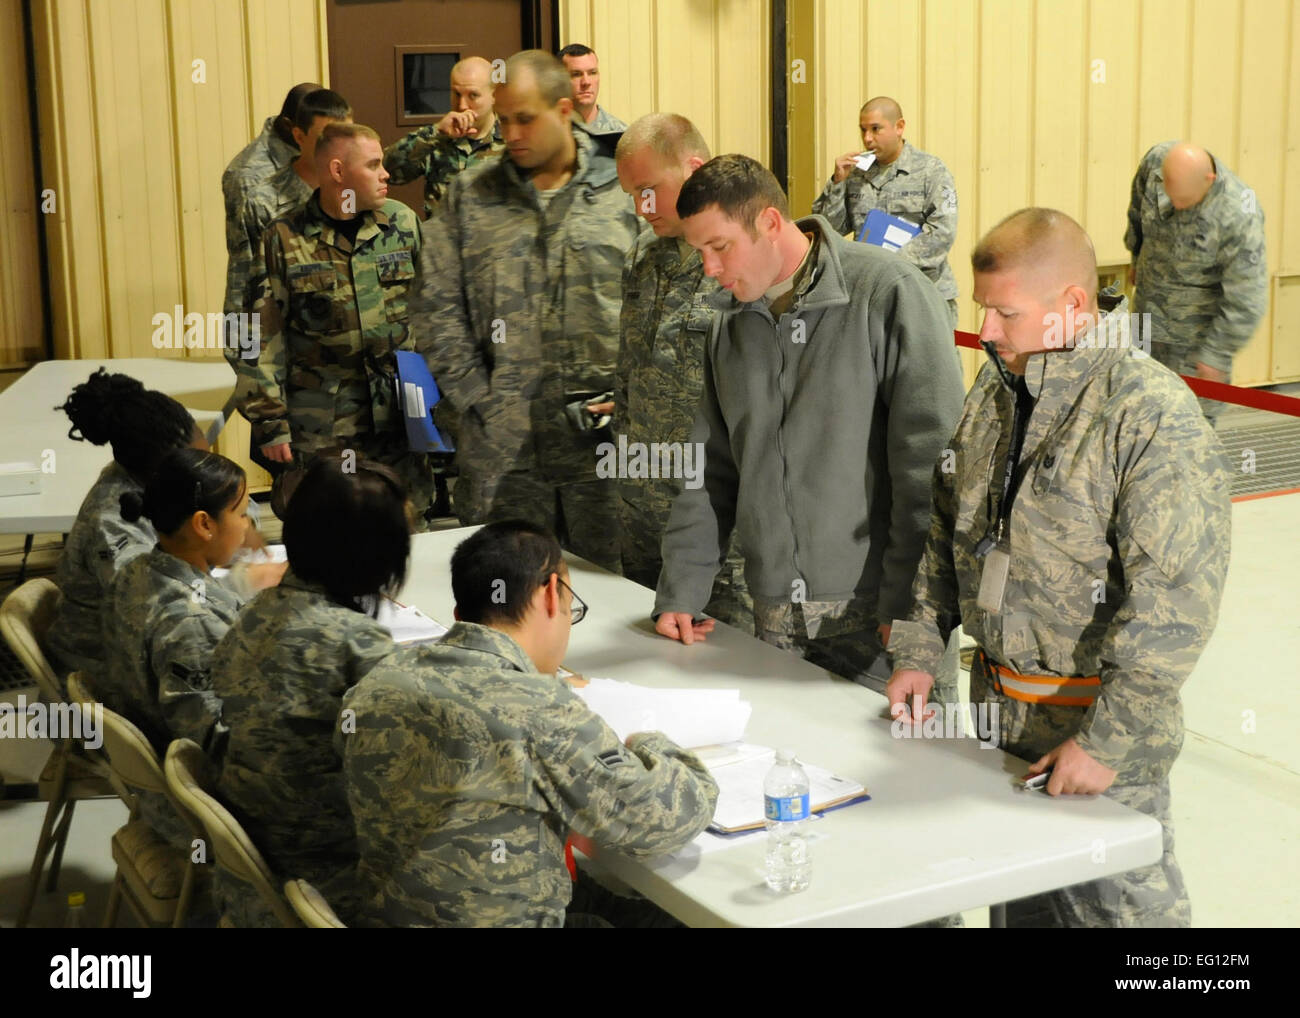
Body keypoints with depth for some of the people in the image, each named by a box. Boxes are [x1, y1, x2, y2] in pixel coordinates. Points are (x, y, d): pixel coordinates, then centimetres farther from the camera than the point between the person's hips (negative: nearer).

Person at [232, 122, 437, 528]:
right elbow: (263, 338, -2)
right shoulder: (284, 240, -3)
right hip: (320, 431, -2)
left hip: (398, 417, 3)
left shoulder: (402, 224, 6)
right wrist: (269, 422, -6)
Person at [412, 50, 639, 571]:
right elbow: (438, 309, 5)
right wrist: (481, 401, -3)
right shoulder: (469, 196, 8)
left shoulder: (625, 190, 3)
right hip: (504, 449, 1)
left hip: (605, 444, -1)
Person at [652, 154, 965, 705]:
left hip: (879, 612, -5)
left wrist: (907, 602, -15)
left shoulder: (885, 292, -8)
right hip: (776, 616, 6)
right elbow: (711, 466, 17)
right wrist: (680, 592, 11)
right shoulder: (732, 320, 12)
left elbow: (930, 456, -12)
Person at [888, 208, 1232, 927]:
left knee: (1116, 902, 2)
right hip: (997, 701, 7)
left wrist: (1108, 740, -23)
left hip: (1100, 715, -7)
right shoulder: (995, 394, 6)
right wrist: (917, 651, 8)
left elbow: (1176, 599, -22)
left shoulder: (1153, 414, -19)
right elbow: (945, 534, 16)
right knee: (1019, 904, 17)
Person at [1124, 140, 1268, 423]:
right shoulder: (1154, 162, -18)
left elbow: (1246, 297, -25)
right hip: (1150, 303, 5)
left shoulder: (1239, 217, -34)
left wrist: (1216, 353, -19)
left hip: (1200, 323, -5)